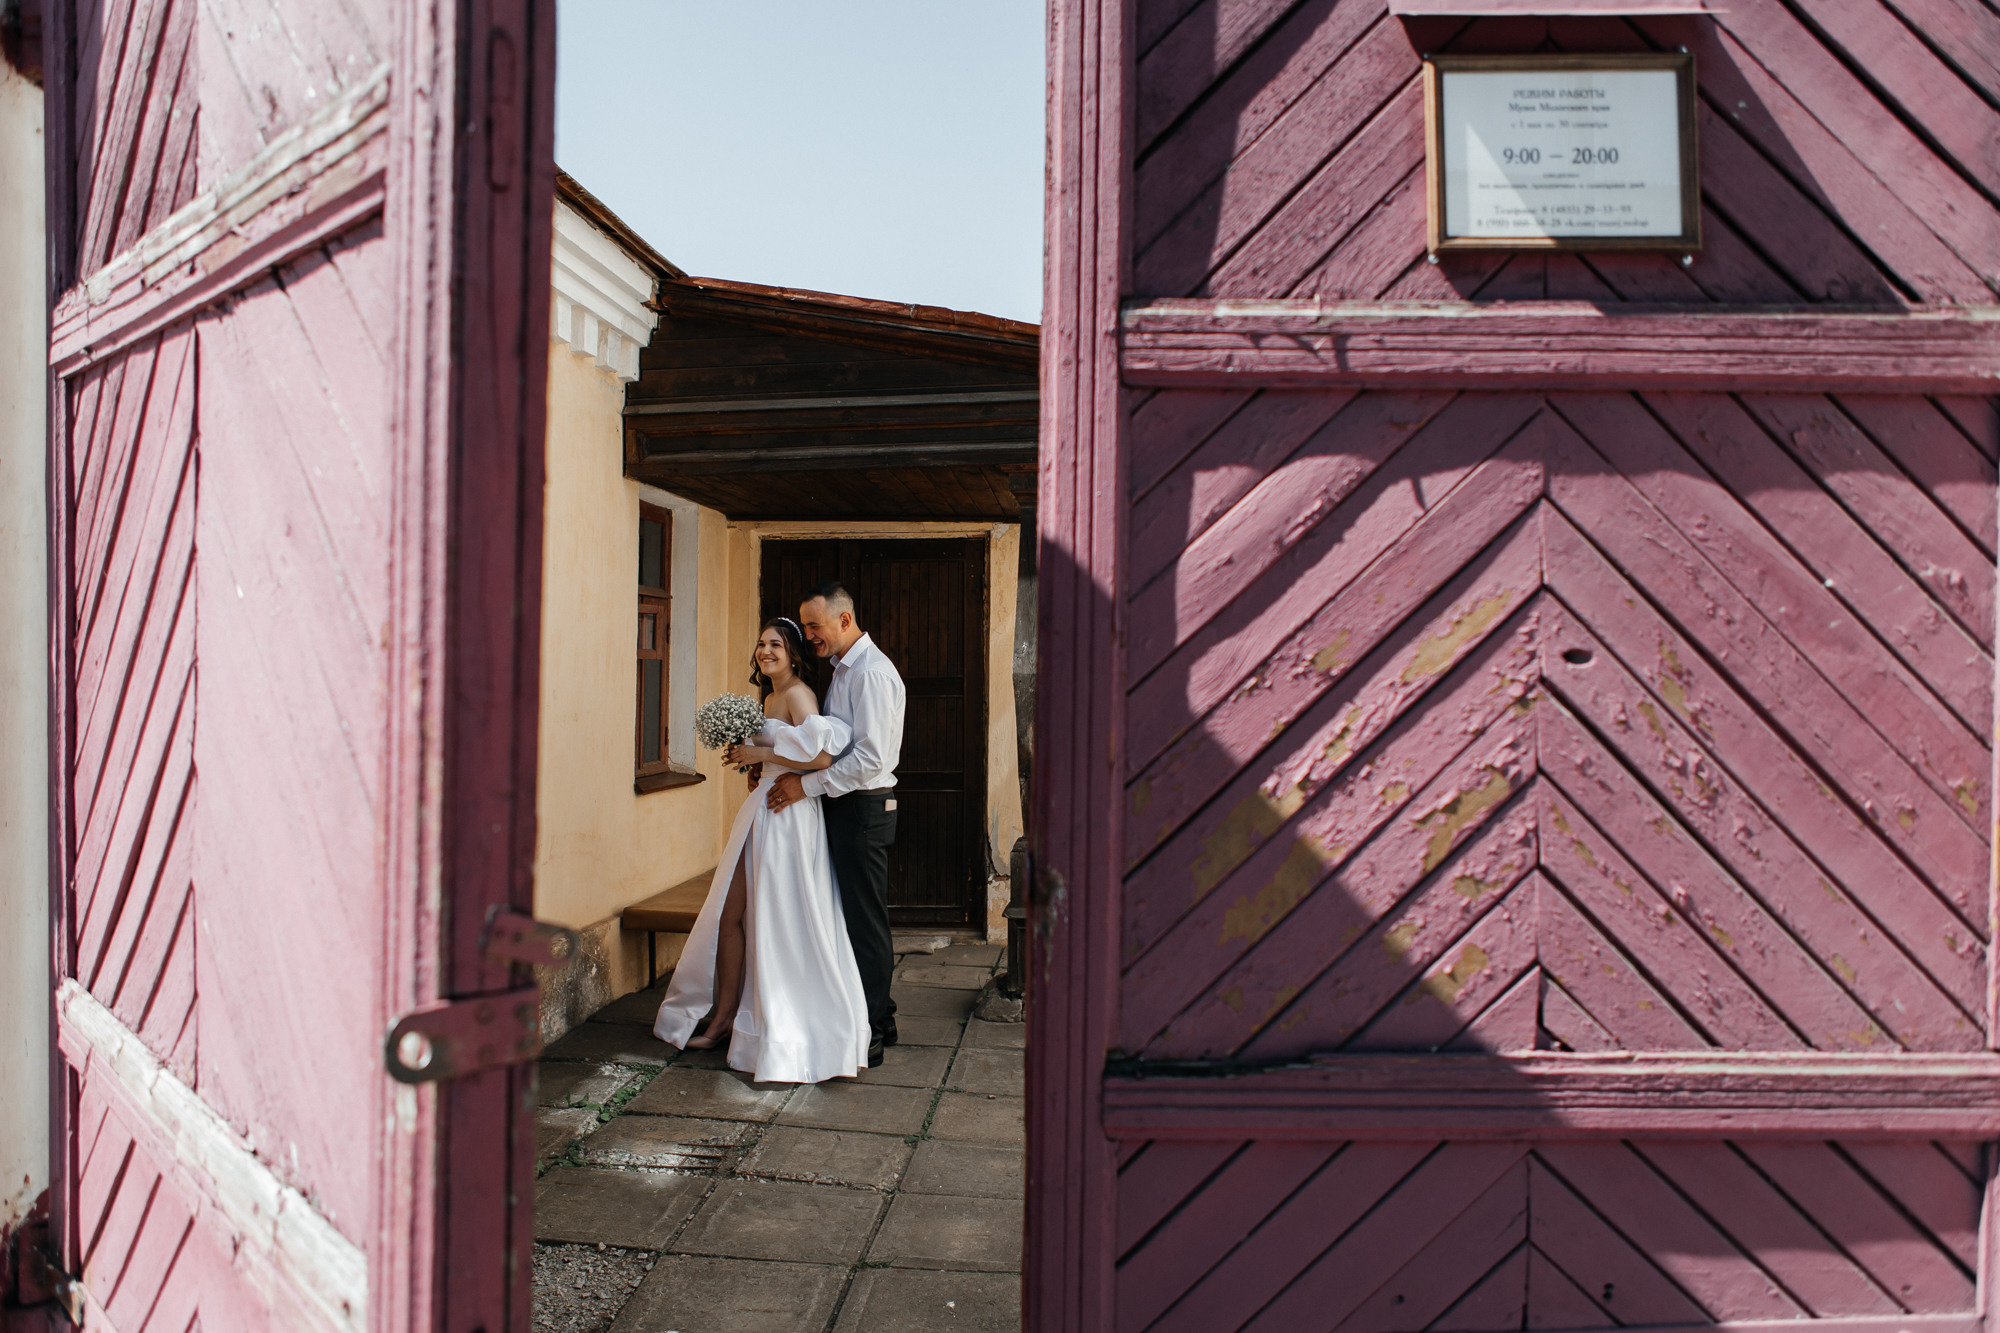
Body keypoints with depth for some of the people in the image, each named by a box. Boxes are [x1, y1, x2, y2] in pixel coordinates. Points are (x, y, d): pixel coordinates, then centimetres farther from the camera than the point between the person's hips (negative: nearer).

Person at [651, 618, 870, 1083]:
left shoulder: (798, 695, -10)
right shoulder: (768, 698, 18)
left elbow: (821, 756, -23)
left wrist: (761, 755, -16)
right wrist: (747, 758, 12)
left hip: (789, 814, -9)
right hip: (761, 812, 9)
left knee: (783, 921, -2)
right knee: (731, 913, 8)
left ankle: (795, 1035, 11)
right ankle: (724, 1016, 19)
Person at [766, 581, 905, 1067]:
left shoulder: (871, 672, -17)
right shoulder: (843, 670, 15)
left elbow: (871, 758, -24)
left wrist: (806, 784, -18)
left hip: (864, 808, -10)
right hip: (847, 808, 10)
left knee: (865, 922, -1)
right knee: (862, 918, 17)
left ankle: (867, 1036, 9)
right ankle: (880, 1020, 29)